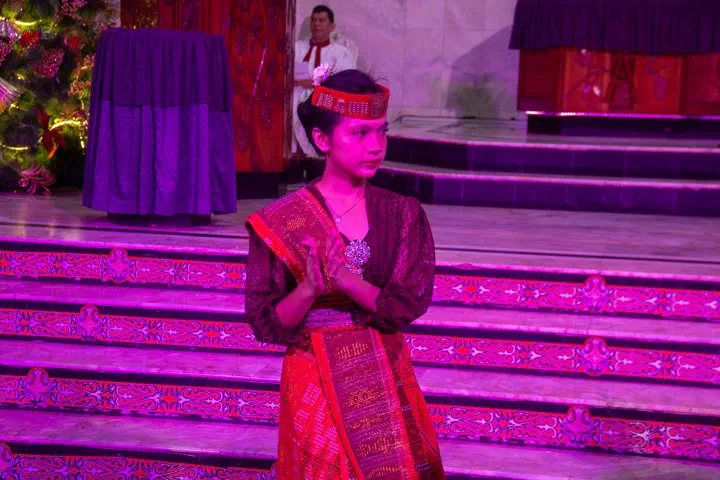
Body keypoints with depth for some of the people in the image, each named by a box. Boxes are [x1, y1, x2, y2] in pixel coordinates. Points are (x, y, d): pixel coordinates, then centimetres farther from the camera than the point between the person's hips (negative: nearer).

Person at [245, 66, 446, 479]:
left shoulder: (403, 214, -1)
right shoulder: (279, 223, -7)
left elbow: (410, 305, -11)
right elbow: (266, 324, -8)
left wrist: (346, 280, -26)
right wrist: (309, 290, -27)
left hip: (387, 382, 2)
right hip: (316, 385, -2)